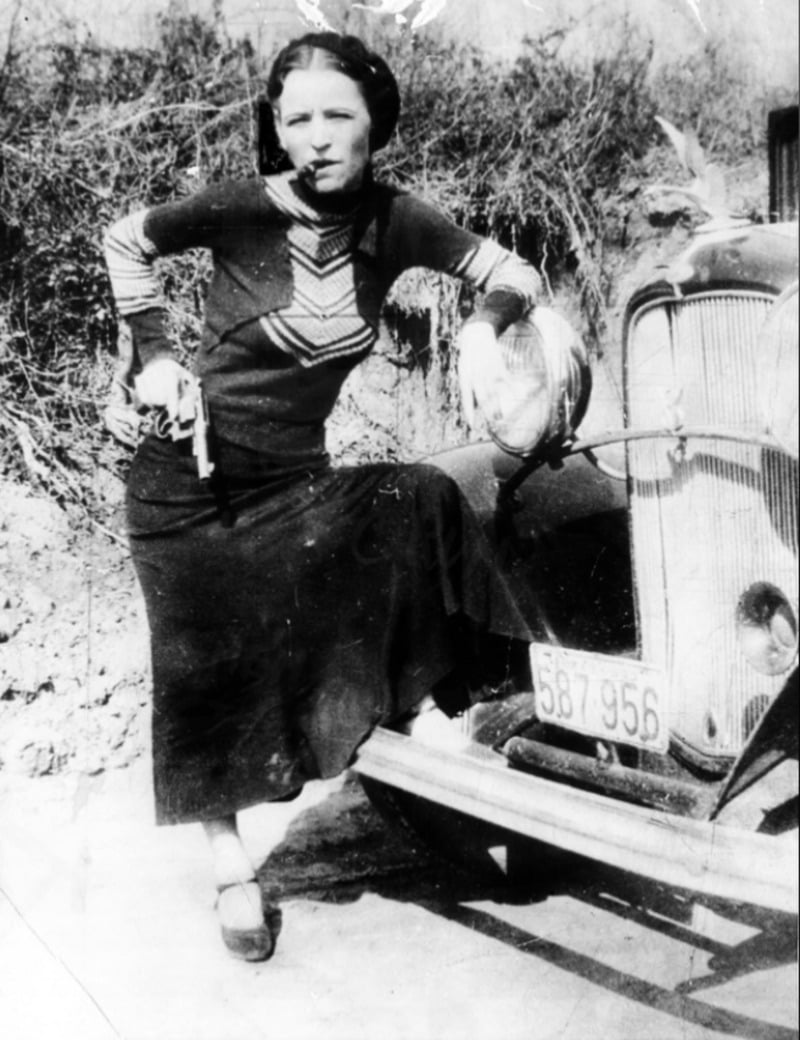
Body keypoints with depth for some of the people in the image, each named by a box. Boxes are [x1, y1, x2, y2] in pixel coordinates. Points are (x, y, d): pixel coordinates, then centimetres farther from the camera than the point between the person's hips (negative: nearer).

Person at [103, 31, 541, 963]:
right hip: (191, 477, -2)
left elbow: (515, 277, 1)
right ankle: (231, 867, 20)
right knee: (208, 672, 1)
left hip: (294, 477, 3)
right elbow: (125, 241, -1)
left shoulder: (393, 223, -8)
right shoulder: (243, 210, -17)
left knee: (423, 505, -23)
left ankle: (466, 698, -7)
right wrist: (155, 356, -4)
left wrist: (482, 328, -14)